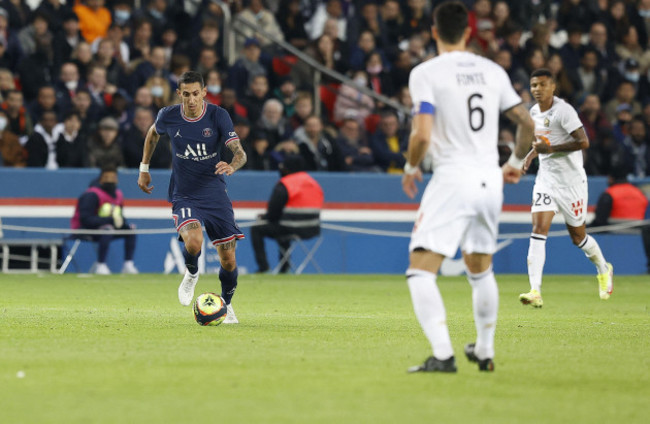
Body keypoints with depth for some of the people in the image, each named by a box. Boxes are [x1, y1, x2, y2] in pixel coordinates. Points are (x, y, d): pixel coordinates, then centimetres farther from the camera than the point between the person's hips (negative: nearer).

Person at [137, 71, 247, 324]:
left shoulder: (218, 116, -10)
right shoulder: (168, 116, -5)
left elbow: (240, 153, -15)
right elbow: (153, 134, 19)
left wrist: (232, 166, -38)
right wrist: (144, 168, 19)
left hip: (215, 194, 1)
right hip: (184, 196, -1)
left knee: (228, 258, 1)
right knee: (194, 241, -30)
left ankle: (226, 305, 29)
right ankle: (191, 274, 5)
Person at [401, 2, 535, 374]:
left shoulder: (426, 73, -6)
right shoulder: (493, 71, 9)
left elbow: (422, 135, -15)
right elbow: (528, 124, 12)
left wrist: (411, 168, 4)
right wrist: (516, 163, 28)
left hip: (452, 179, -6)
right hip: (490, 180, 6)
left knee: (421, 271, -6)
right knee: (481, 269, 24)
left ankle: (443, 354, -22)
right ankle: (485, 351, 32)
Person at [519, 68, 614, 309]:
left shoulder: (563, 111, -16)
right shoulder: (534, 112, 8)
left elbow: (583, 142, -23)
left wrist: (550, 149, -25)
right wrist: (532, 154, 10)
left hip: (571, 180, -5)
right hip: (546, 179, 5)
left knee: (578, 237, 8)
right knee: (538, 230, -13)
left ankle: (604, 269, 39)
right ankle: (535, 291, -21)